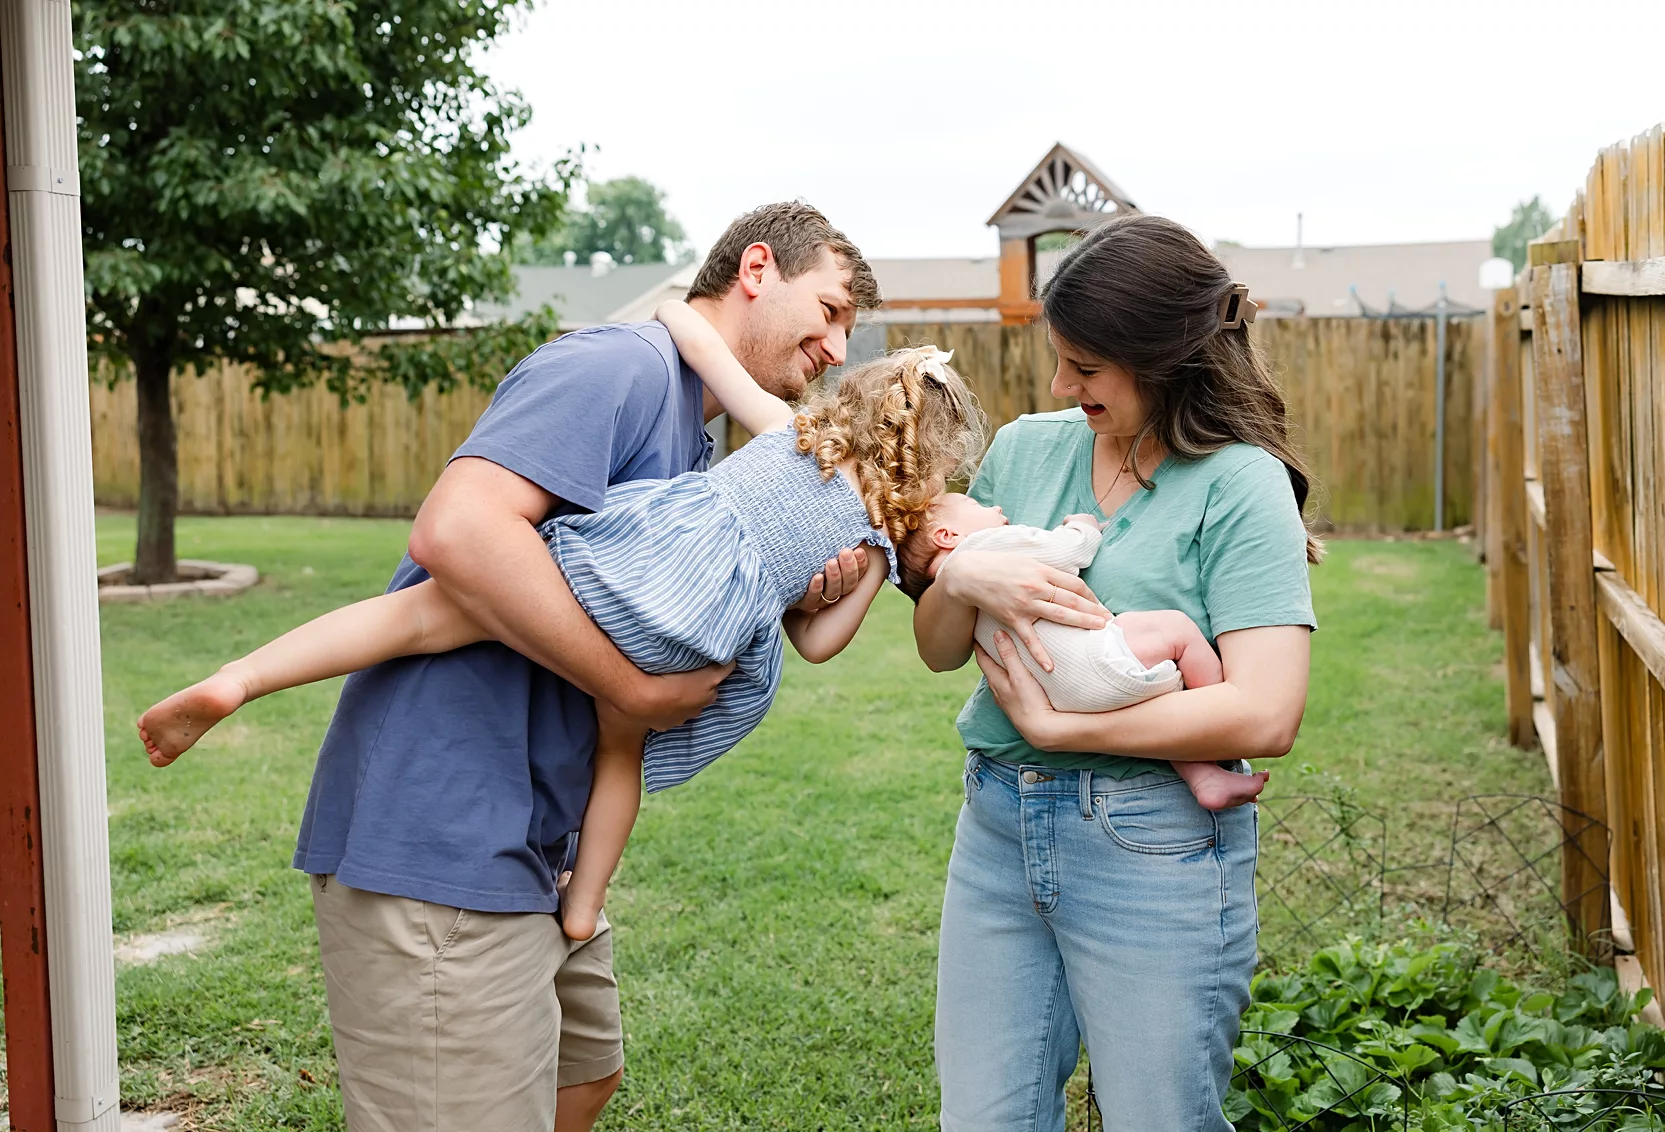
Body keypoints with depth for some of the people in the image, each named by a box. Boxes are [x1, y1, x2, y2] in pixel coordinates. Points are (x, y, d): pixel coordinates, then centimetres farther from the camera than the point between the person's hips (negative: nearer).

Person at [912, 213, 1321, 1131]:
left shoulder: (1239, 485, -10)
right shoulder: (1024, 449, 7)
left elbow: (1265, 716, -20)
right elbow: (938, 650, 11)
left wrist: (1052, 725, -16)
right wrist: (963, 579, -12)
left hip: (1152, 848, -5)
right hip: (998, 826, 5)